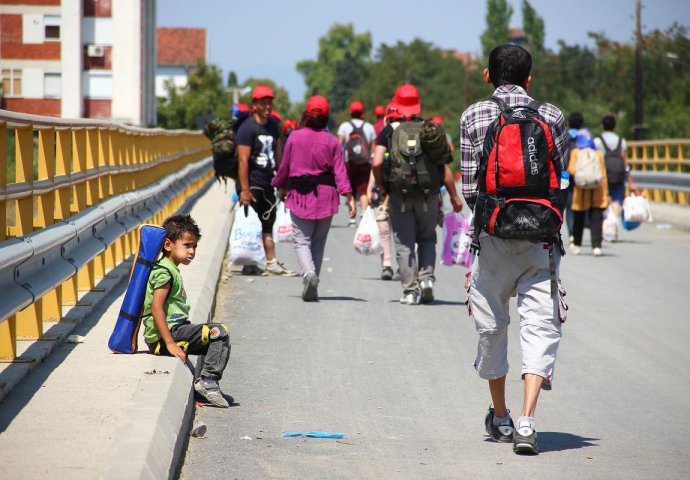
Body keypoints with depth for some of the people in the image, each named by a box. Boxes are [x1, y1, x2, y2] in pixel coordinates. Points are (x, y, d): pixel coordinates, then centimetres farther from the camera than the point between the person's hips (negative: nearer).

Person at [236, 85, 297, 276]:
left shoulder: (273, 124, 11)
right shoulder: (248, 128, -14)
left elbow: (278, 153, 21)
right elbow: (243, 160, -18)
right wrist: (244, 189, -23)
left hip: (267, 183, 8)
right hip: (252, 184, -8)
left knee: (268, 224, 13)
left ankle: (272, 263, 19)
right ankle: (248, 265, 3)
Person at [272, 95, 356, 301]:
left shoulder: (295, 137, -3)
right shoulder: (332, 141, -1)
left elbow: (285, 166, 5)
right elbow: (340, 171, -5)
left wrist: (281, 188, 21)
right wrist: (349, 197, -4)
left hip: (300, 194, -2)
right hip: (326, 194, 2)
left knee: (302, 240, 1)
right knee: (318, 242, 12)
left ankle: (308, 273, -27)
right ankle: (312, 289, 14)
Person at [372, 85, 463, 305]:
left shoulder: (389, 131, 2)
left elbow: (376, 164, -10)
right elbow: (444, 166, 2)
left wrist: (383, 187, 6)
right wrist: (454, 196, 8)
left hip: (399, 194, -1)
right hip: (428, 195, 1)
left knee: (404, 244, 5)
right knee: (427, 239, 19)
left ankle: (411, 290, 2)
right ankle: (427, 277, 1)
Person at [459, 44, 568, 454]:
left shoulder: (474, 116, 0)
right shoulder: (552, 117, 1)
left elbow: (469, 188, -1)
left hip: (493, 236, 1)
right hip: (541, 237, 0)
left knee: (492, 326, 15)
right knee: (540, 326, -1)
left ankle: (500, 418, 28)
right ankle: (527, 420, -17)